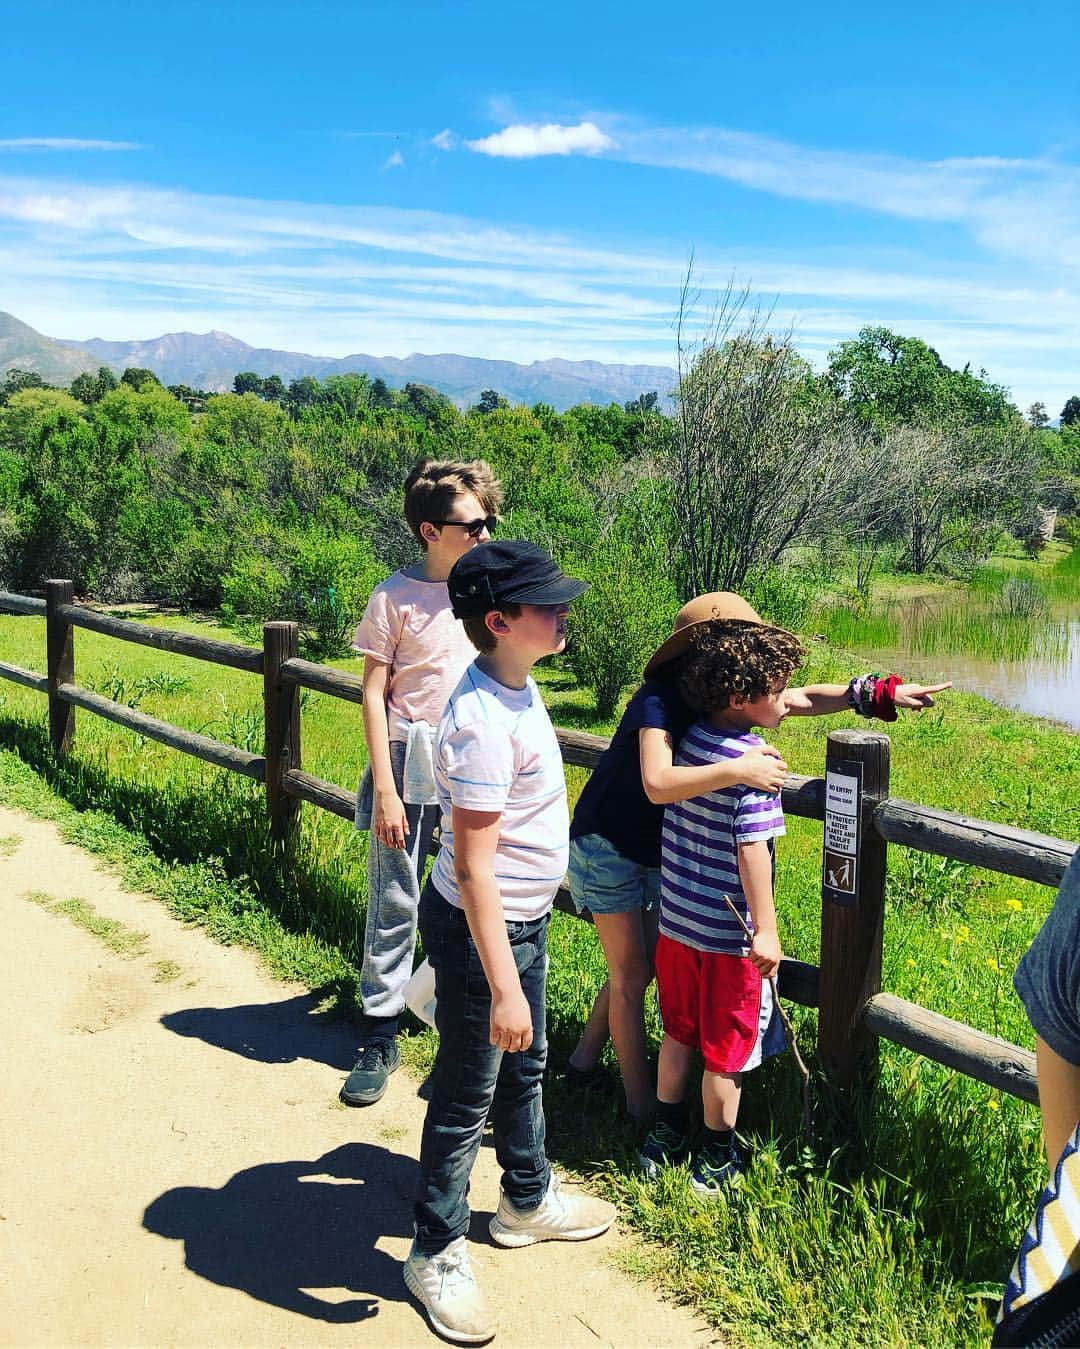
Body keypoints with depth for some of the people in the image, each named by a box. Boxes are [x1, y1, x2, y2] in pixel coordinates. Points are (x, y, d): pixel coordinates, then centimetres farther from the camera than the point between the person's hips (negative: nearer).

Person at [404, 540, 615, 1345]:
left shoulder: (516, 687, 1)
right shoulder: (484, 721, -30)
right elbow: (473, 868, -29)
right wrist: (502, 985, -28)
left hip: (524, 919, 10)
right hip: (483, 929, -9)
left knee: (525, 1066, 26)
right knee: (467, 1097, 8)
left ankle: (529, 1201, 48)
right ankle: (437, 1254, 28)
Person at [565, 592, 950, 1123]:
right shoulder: (661, 698, -30)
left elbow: (803, 698, 0)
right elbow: (657, 784, -43)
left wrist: (880, 691, -8)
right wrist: (739, 769, -48)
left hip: (657, 853, 8)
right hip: (608, 847, -8)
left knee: (645, 964, 16)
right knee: (631, 975, 2)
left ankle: (584, 1060, 35)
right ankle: (642, 1104, 17)